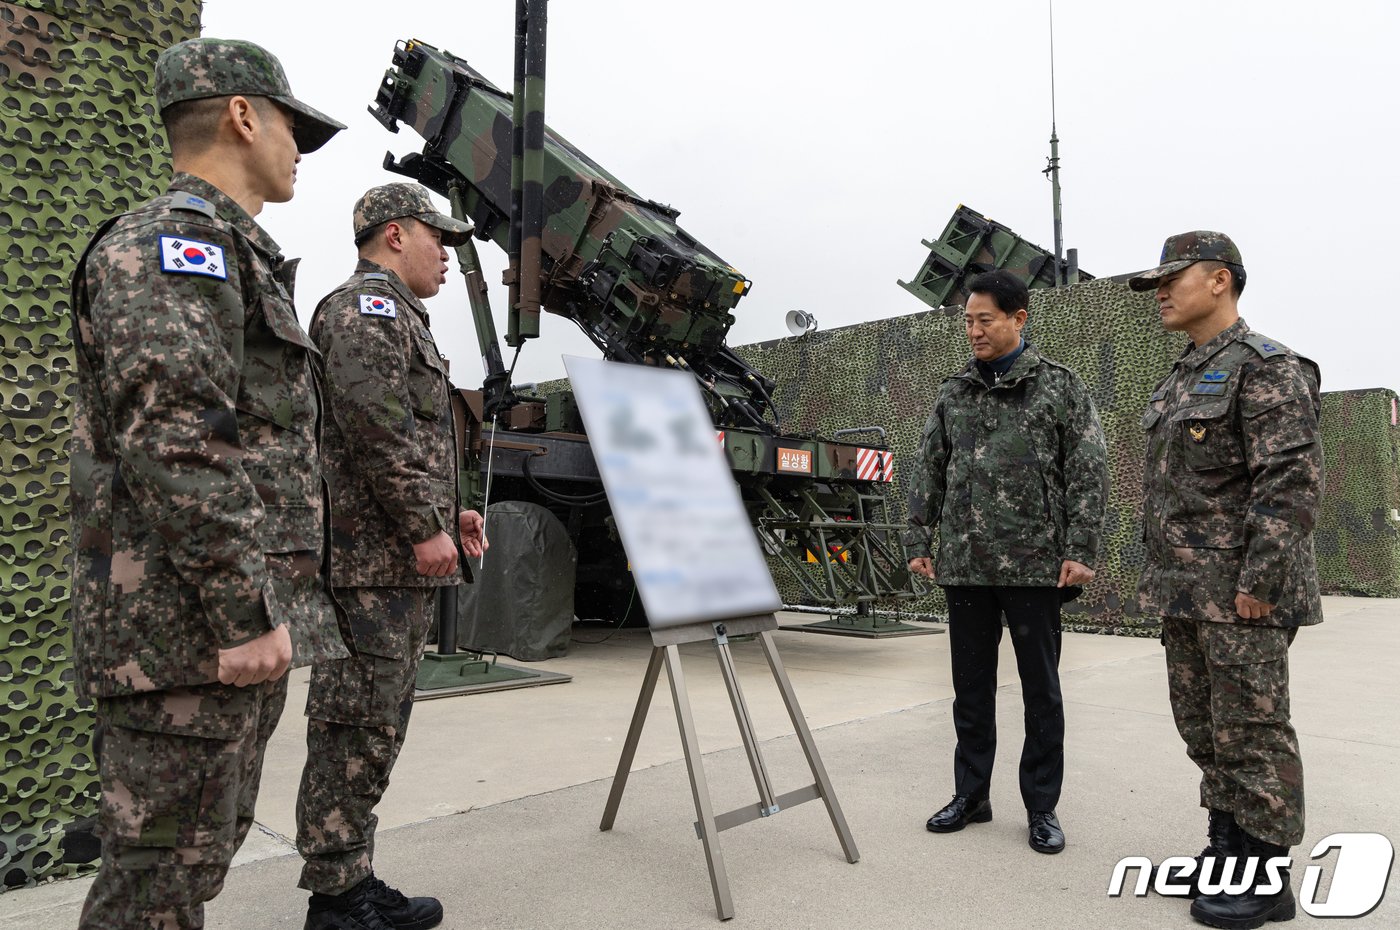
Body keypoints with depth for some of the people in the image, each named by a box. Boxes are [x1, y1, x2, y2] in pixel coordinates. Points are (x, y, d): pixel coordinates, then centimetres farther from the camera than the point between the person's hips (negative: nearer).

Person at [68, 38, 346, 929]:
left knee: (204, 852, 19)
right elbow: (173, 442, -22)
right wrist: (246, 614, -22)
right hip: (192, 625, -10)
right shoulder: (170, 241, -10)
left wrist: (276, 604, 23)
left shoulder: (231, 257, 22)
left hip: (239, 620, 10)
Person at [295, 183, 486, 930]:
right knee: (357, 728, -4)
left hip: (400, 564, 11)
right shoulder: (366, 306, -7)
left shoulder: (399, 318, 26)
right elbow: (375, 425, -21)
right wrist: (425, 525, -20)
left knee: (378, 728, 14)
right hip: (372, 560, -11)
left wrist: (449, 511, 18)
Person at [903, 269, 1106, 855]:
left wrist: (1079, 552, -11)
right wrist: (919, 542, 5)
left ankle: (1041, 807, 20)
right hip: (964, 564, 4)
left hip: (1035, 562, -3)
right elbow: (928, 472, 11)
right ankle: (970, 795, 25)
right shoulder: (954, 393, 11)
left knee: (1041, 688, 7)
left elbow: (1087, 474, -4)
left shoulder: (1060, 387, 0)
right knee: (970, 685, 12)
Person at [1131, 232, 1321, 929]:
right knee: (1203, 727, 15)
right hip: (1186, 592, 9)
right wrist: (1164, 577, 18)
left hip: (1241, 592, -9)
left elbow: (1293, 479, -18)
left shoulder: (1265, 366, -10)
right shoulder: (1183, 380, 17)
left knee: (1251, 731, 1)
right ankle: (1227, 849, 29)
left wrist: (1261, 583, -22)